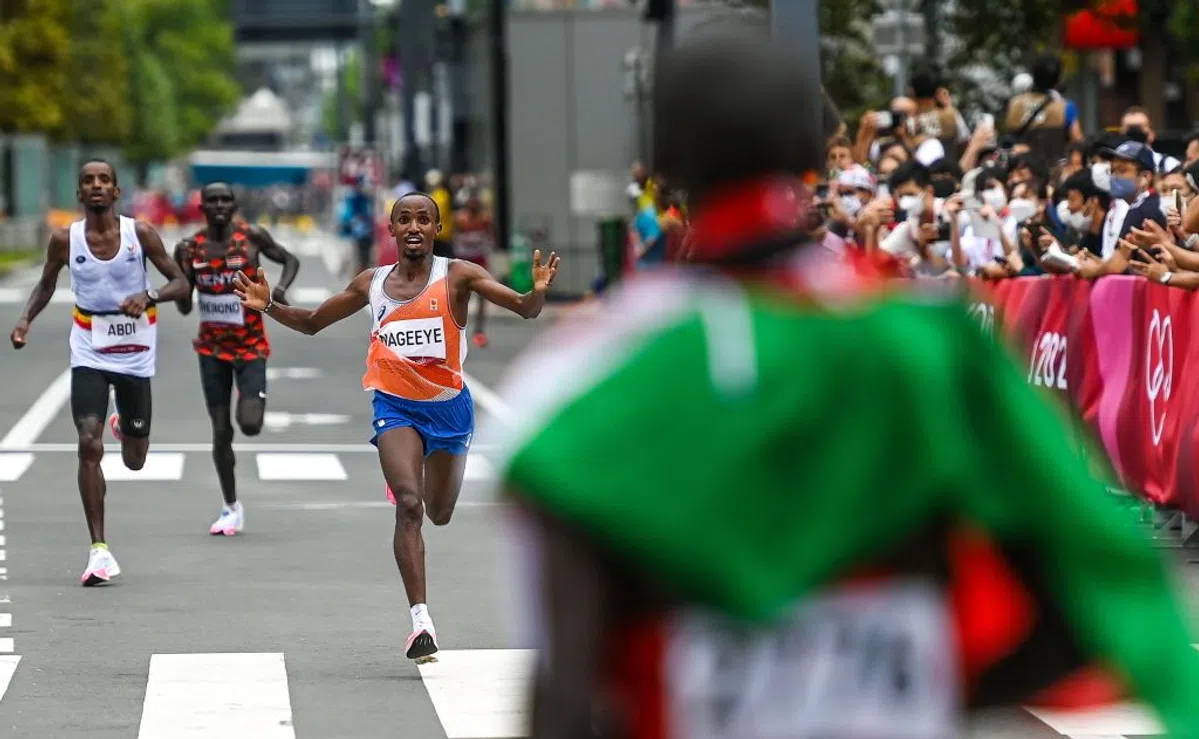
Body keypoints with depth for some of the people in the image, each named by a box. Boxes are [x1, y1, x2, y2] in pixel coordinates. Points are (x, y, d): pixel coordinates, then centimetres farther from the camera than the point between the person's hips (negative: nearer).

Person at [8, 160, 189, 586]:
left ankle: (124, 425, 51)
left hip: (135, 356, 1)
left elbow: (180, 283, -3)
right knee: (89, 446, -18)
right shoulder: (65, 240, -5)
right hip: (89, 355, -1)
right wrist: (27, 319, -7)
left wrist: (149, 297, -24)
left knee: (134, 460, 11)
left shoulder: (140, 233, -8)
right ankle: (99, 550, -13)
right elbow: (46, 285, 11)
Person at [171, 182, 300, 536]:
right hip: (212, 347, 2)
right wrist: (180, 268, -17)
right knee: (220, 431, 2)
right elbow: (184, 307, 0)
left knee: (250, 425, -14)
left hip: (250, 345, -2)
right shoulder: (192, 247, -3)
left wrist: (281, 287, -15)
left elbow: (290, 260, 5)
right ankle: (230, 507, 16)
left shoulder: (252, 237, -8)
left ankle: (253, 402, 25)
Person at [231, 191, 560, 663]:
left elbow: (525, 310, -16)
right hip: (396, 407, 0)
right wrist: (269, 307, -3)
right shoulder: (371, 284, 2)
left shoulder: (456, 277, -7)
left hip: (449, 406, 0)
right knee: (409, 504, -23)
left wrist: (539, 292, -39)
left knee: (439, 515, 17)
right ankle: (421, 620, -27)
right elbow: (311, 323, 14)